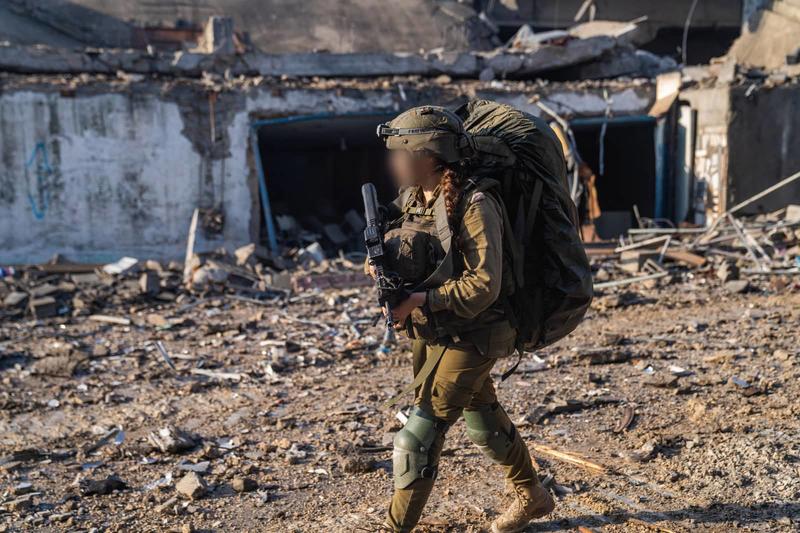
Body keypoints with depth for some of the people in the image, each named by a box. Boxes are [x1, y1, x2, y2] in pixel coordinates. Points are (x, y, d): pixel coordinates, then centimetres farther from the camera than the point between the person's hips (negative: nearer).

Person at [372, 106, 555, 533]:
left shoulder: (473, 205, -20)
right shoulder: (411, 199, 3)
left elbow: (485, 285, -23)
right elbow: (402, 260, 11)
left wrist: (423, 300, -27)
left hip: (468, 337, -8)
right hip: (427, 334, 8)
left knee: (419, 435, -7)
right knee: (484, 422, 21)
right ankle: (532, 496, 41)